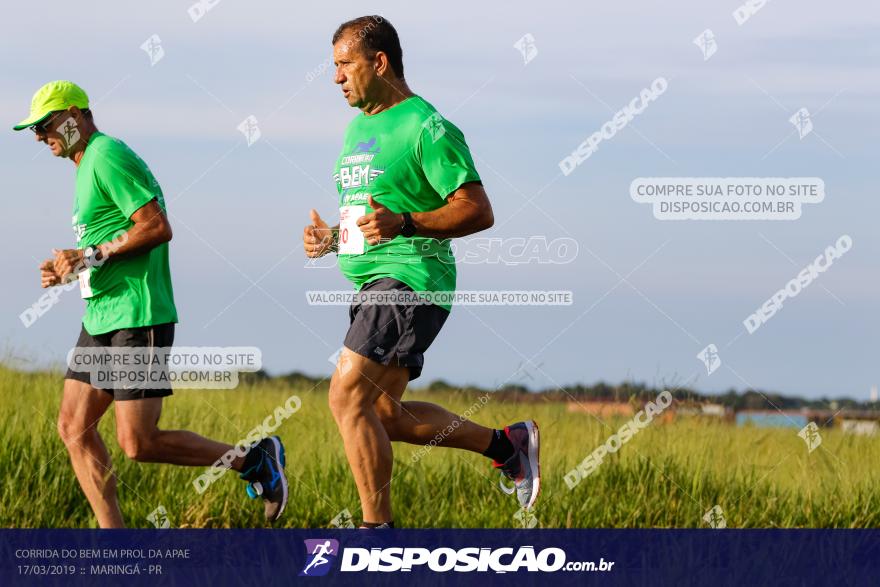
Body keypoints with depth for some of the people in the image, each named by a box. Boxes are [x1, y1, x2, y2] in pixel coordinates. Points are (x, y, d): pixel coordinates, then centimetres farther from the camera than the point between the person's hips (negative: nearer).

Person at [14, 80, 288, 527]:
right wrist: (67, 270, 9)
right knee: (73, 428, 3)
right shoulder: (87, 165, 19)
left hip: (137, 319, -10)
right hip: (100, 318, 10)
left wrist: (91, 256, -19)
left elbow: (157, 228, -20)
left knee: (139, 444, -11)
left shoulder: (109, 158, -12)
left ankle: (254, 460, 4)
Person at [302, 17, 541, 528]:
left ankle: (378, 526, -12)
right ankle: (507, 445, 24)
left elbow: (478, 211, -15)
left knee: (347, 395, -18)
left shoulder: (426, 129, -10)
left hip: (411, 280, -10)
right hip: (373, 283, 10)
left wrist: (403, 224, -27)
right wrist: (330, 238, 7)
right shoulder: (358, 128, 17)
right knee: (385, 415, 10)